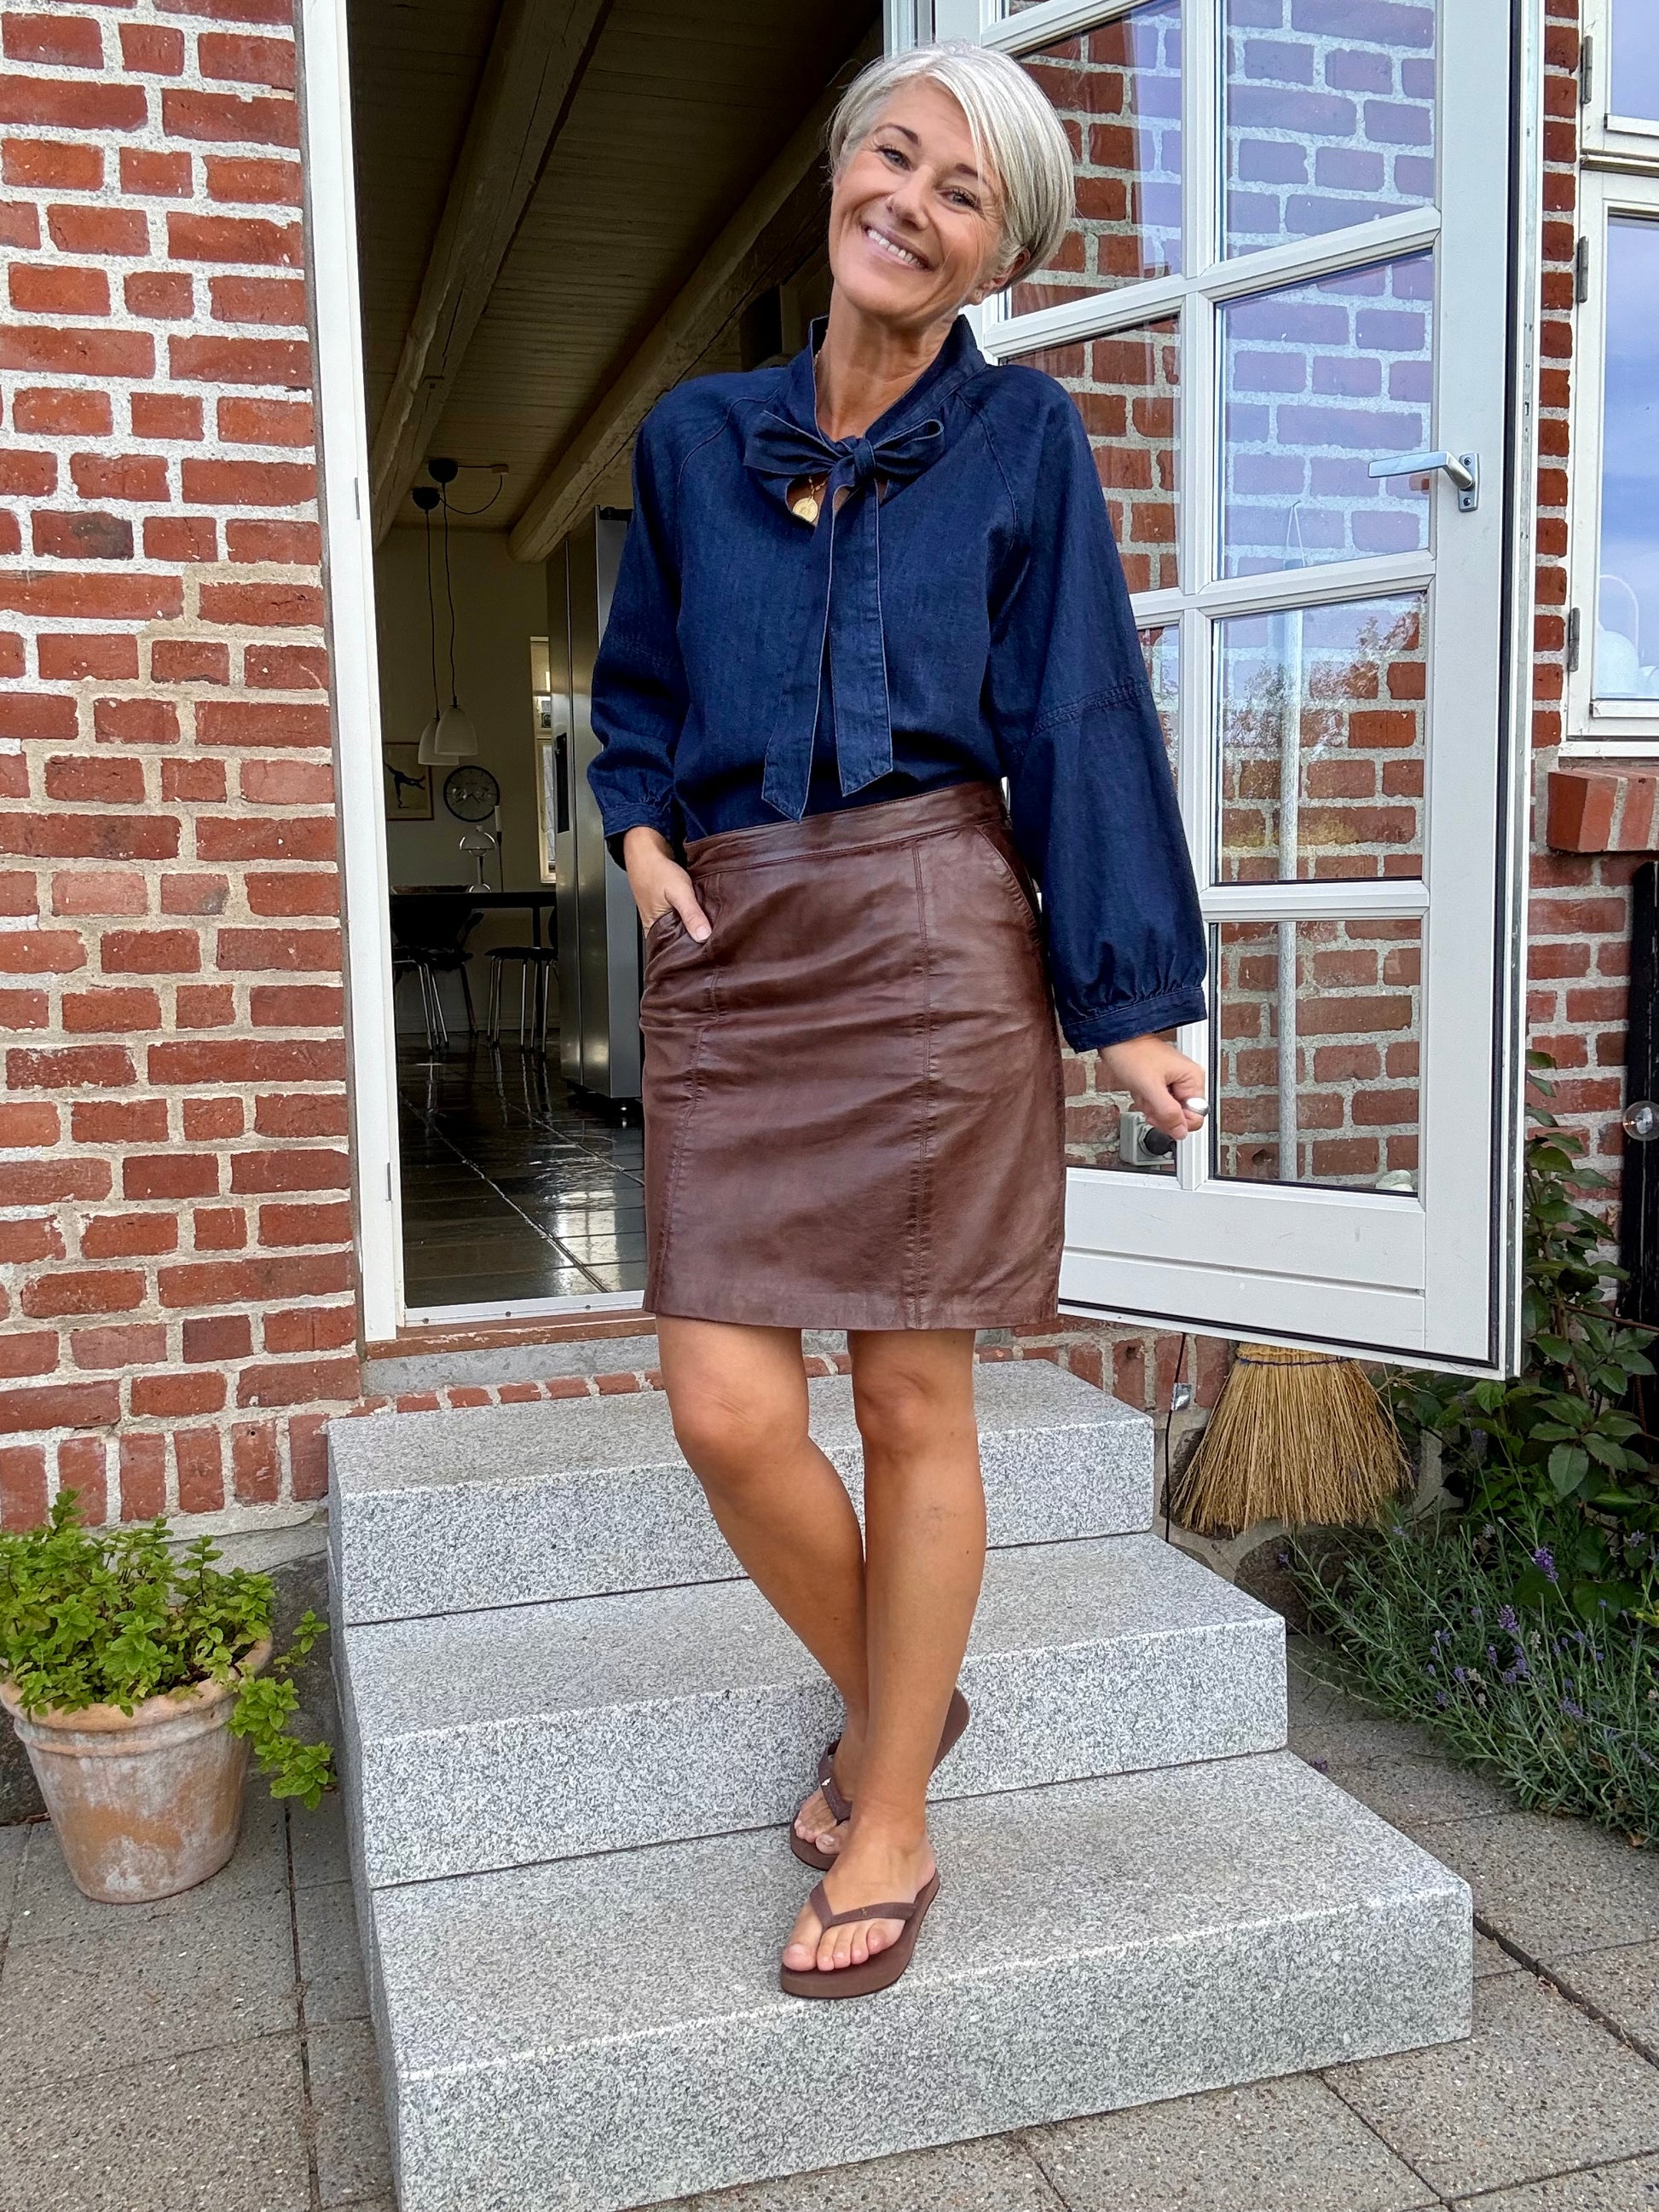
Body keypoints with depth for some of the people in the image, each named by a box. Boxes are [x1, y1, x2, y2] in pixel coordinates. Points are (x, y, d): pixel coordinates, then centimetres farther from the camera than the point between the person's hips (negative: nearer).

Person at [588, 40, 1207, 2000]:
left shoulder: (1020, 438, 6)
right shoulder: (695, 436, 14)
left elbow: (1079, 722, 1)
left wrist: (1134, 999, -3)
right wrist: (640, 828, 4)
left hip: (934, 941, -3)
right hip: (729, 960, 3)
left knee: (913, 1404, 2)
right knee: (726, 1411, -4)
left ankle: (891, 1828, 21)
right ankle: (886, 1695, 27)